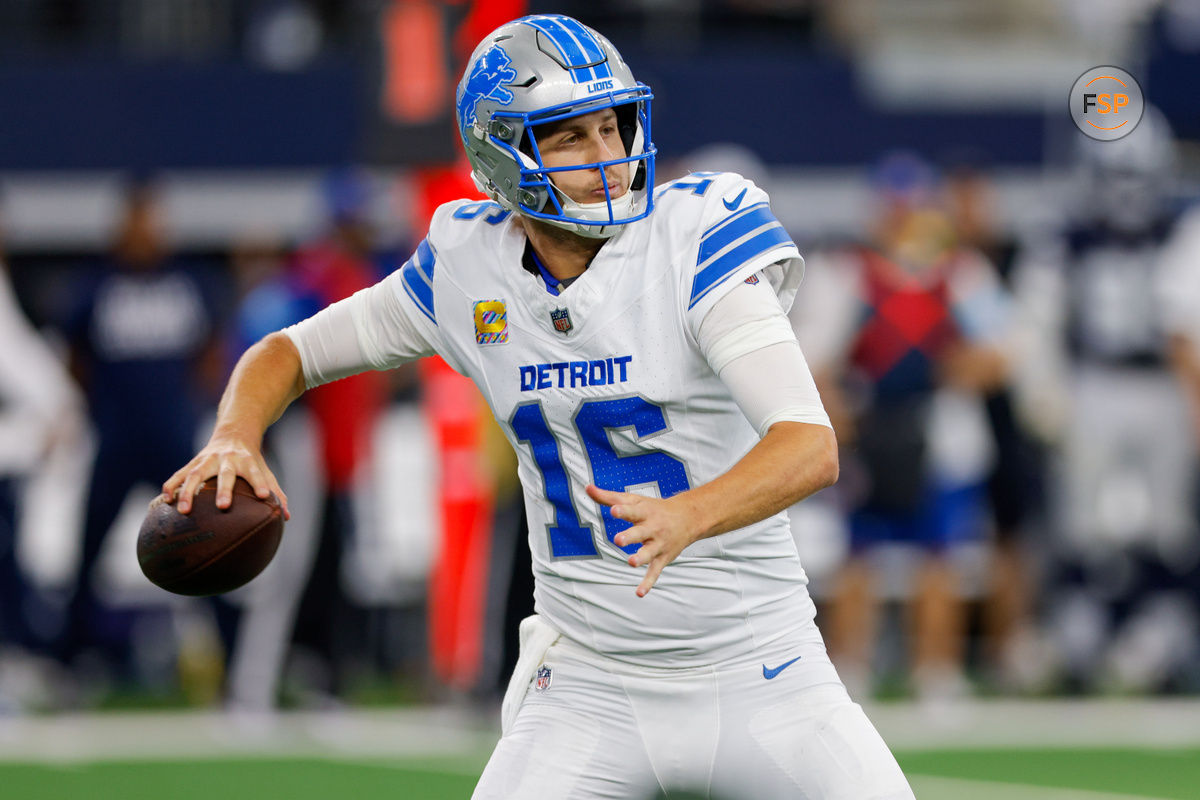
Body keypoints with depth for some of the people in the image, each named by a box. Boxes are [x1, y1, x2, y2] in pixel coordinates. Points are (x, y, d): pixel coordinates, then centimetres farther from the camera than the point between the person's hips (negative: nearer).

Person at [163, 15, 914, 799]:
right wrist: (237, 435, -13)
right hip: (587, 690, 2)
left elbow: (812, 447, -27)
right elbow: (291, 352, 10)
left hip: (761, 676, -2)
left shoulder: (696, 238, -15)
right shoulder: (468, 270, -3)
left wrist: (686, 517, -46)